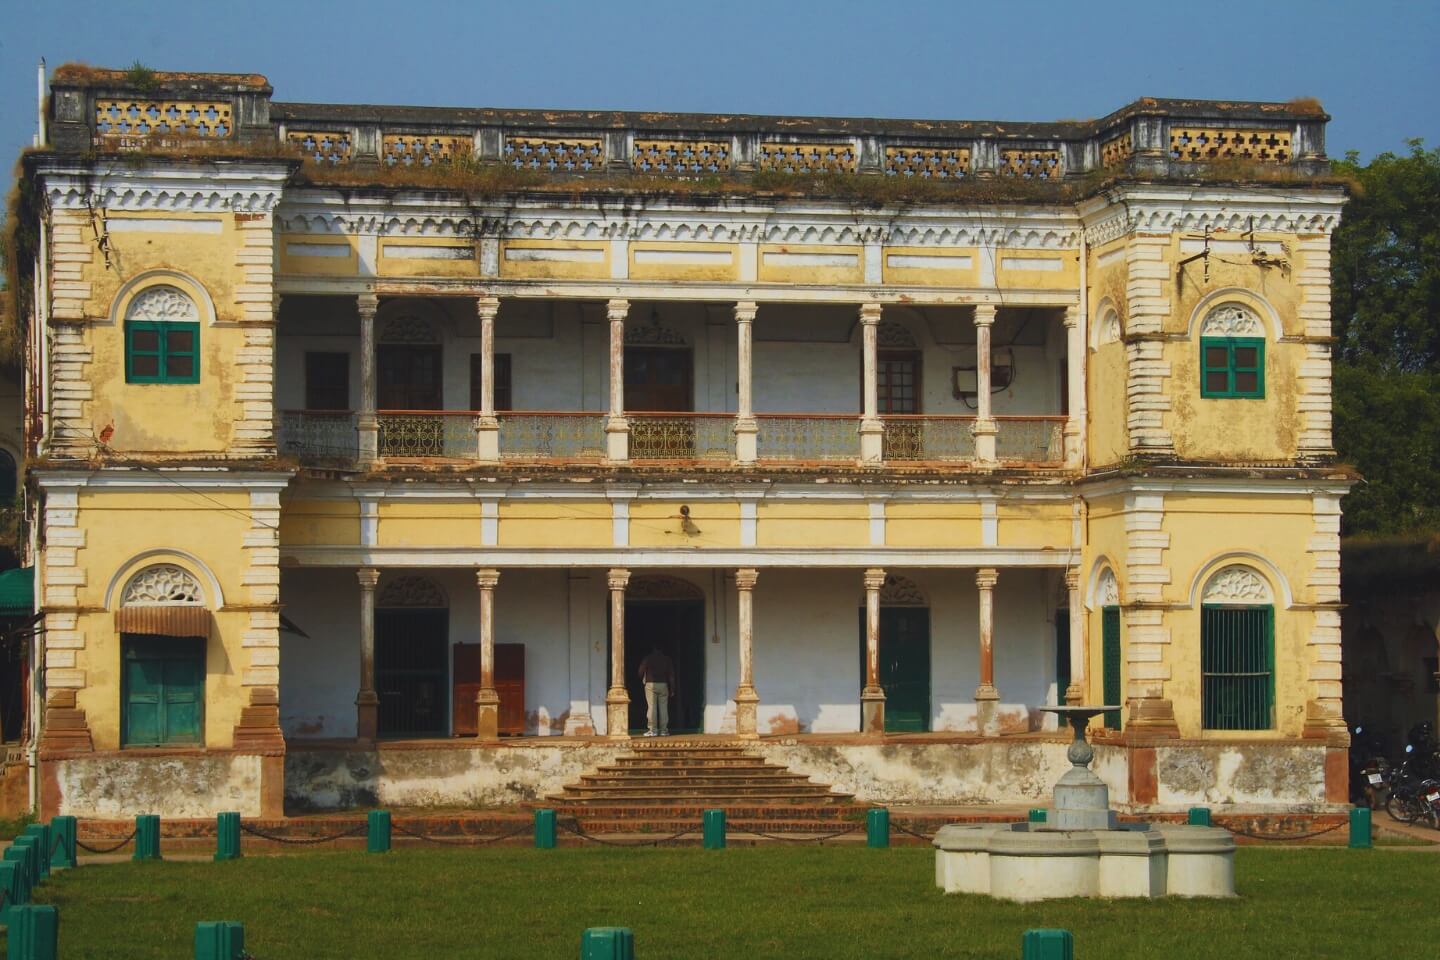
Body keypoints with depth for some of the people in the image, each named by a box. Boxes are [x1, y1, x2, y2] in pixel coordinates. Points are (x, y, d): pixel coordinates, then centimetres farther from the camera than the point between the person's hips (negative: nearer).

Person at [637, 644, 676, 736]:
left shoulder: (648, 658, 1)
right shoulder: (666, 659, 8)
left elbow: (641, 671, 3)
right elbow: (671, 674, 8)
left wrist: (643, 680, 23)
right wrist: (672, 689, 11)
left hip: (651, 684, -2)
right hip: (663, 685, 2)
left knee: (651, 707, -4)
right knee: (663, 708, 4)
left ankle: (652, 730, -8)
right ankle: (664, 730, 4)